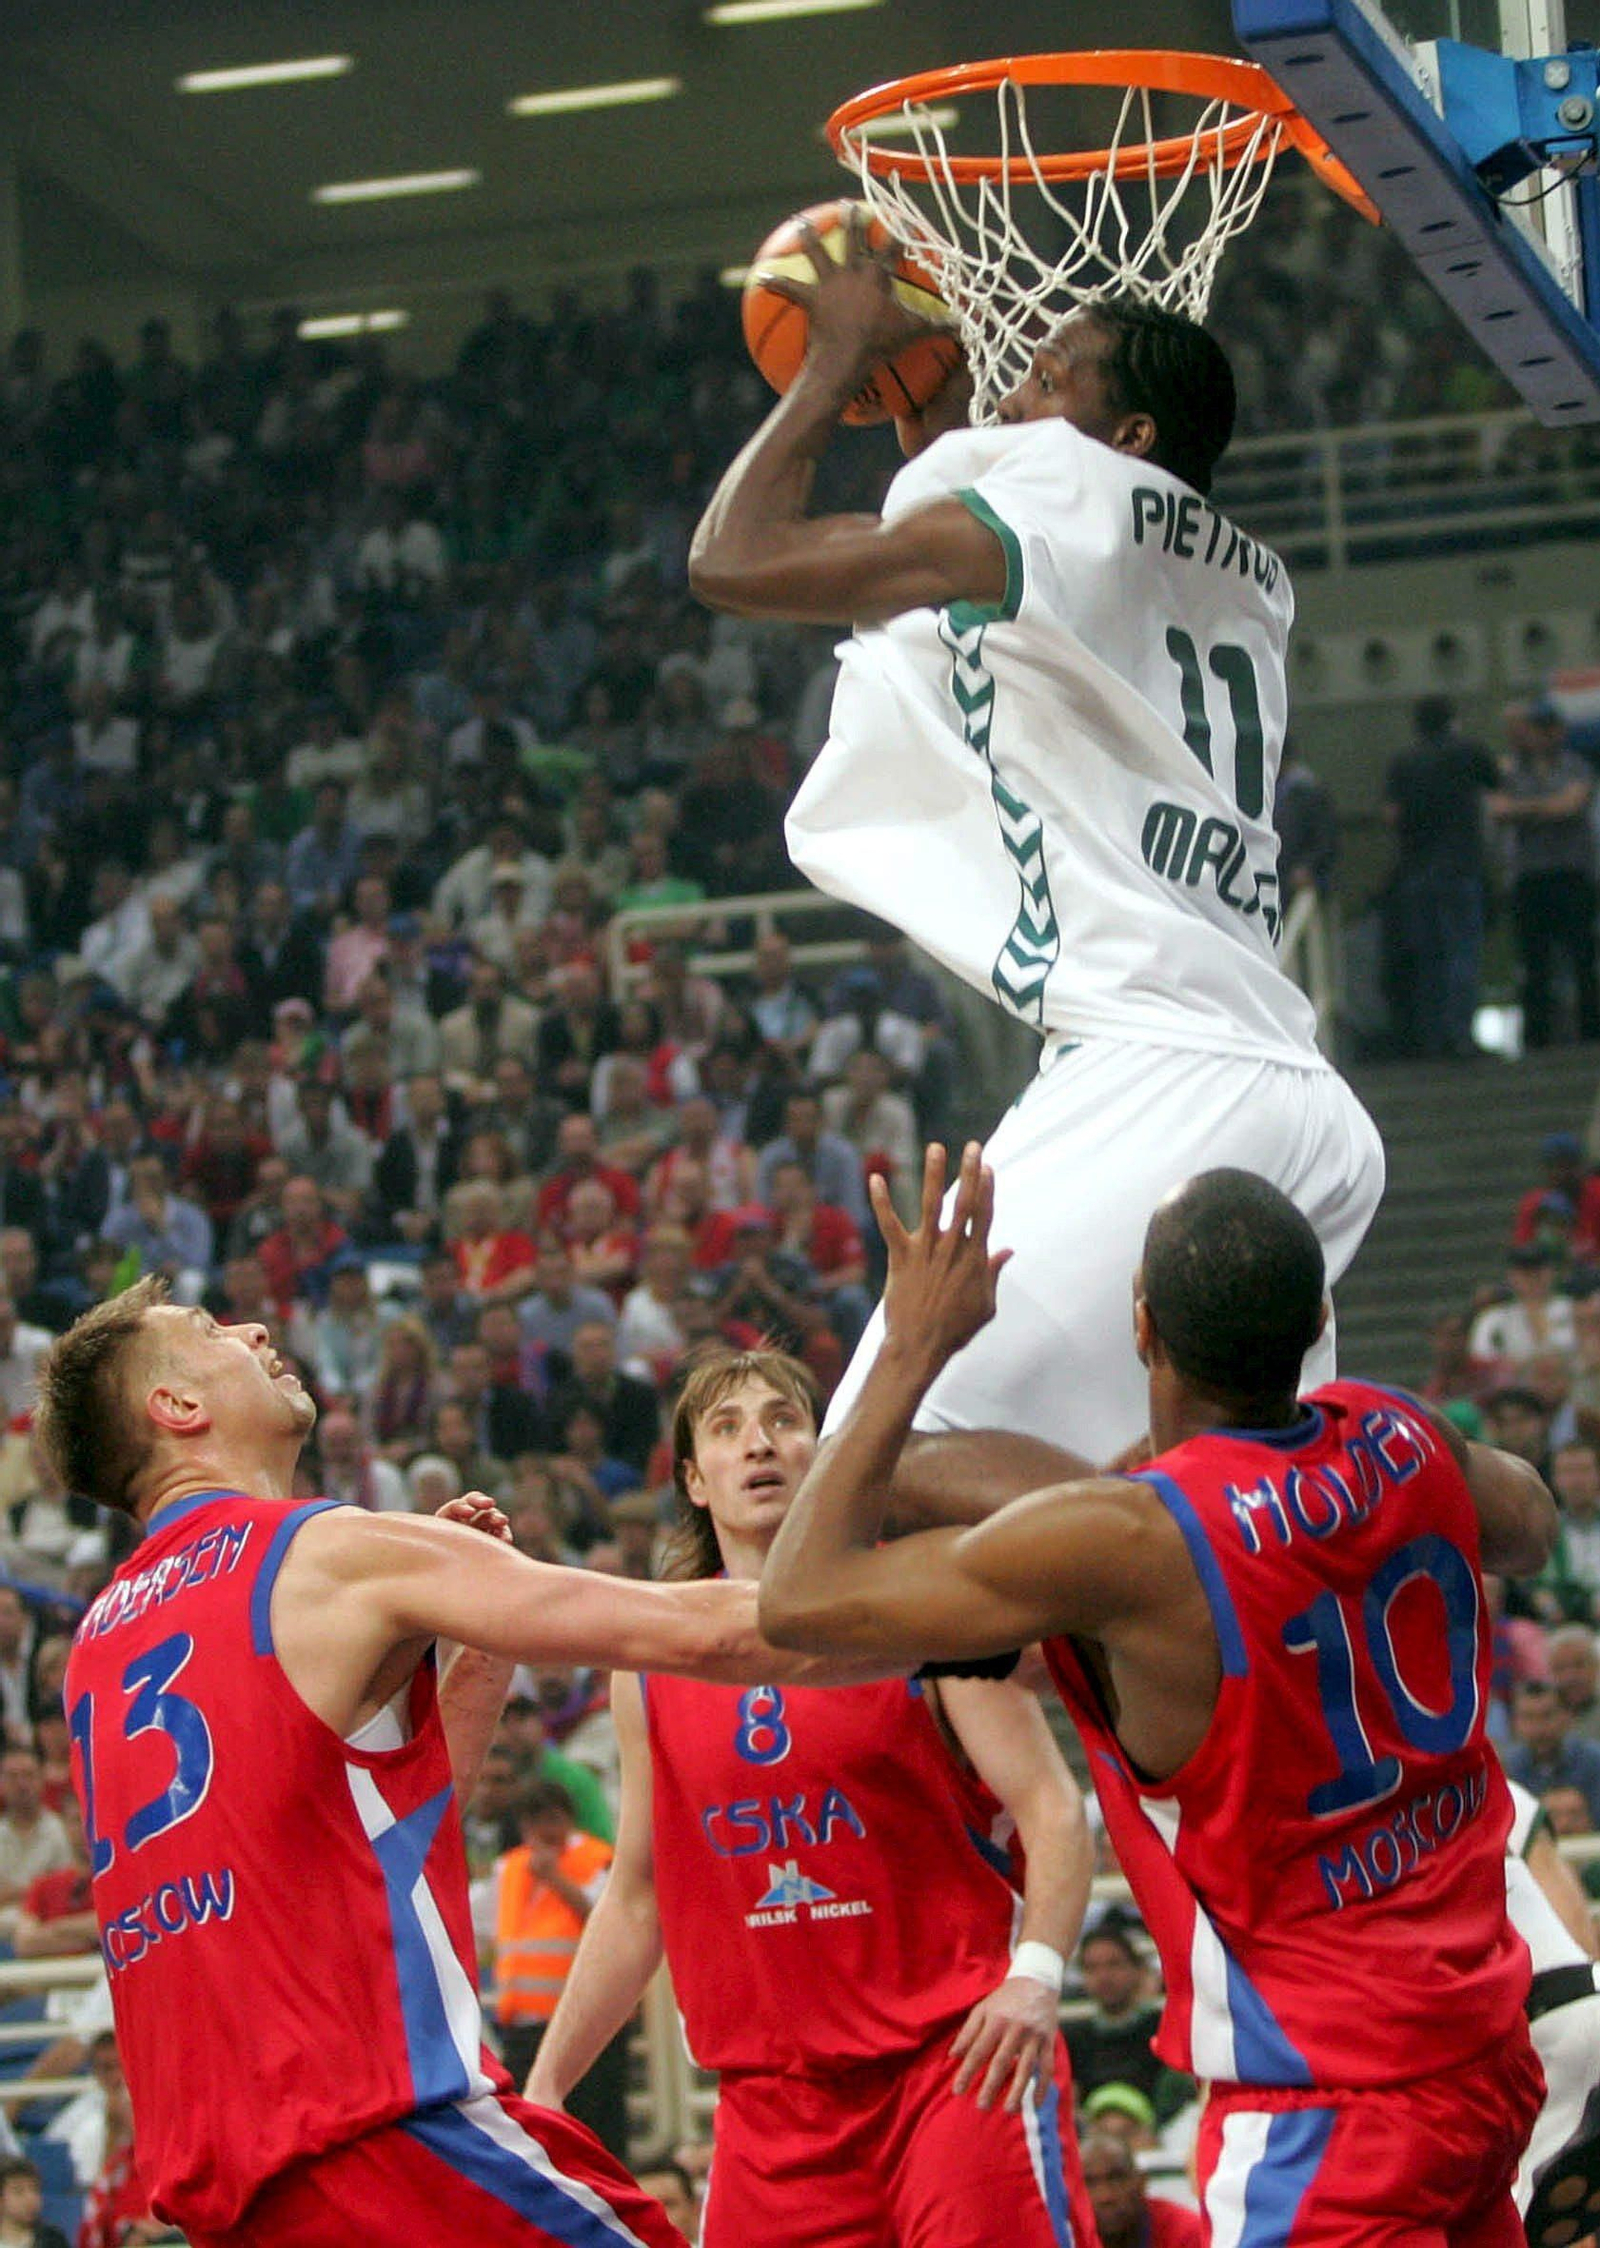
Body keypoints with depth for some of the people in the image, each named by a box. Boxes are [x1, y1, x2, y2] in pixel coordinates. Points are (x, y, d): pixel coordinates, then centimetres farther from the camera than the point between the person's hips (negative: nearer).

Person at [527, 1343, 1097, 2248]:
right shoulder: (651, 1663, 9)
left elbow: (1053, 1810, -8)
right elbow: (635, 1901, 18)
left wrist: (1036, 1973, -26)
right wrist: (542, 2089, 14)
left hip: (956, 2053, -4)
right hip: (773, 2095, 4)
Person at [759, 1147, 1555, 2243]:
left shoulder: (1123, 1544, -23)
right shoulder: (1403, 1442, -2)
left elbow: (801, 1599, -15)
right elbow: (1530, 1526, 25)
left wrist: (912, 1352, -8)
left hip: (1324, 2100, -8)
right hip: (1485, 2048, 8)